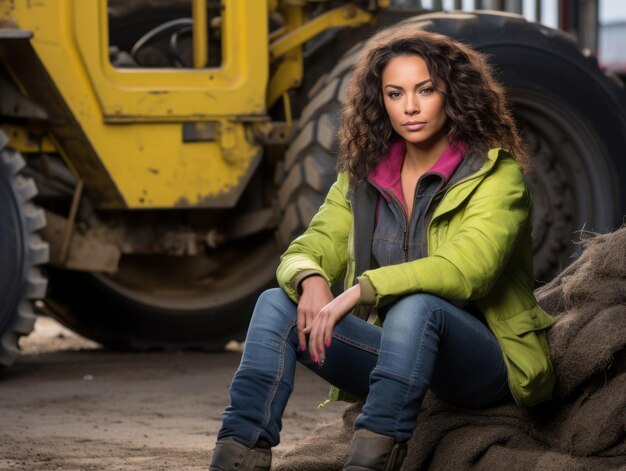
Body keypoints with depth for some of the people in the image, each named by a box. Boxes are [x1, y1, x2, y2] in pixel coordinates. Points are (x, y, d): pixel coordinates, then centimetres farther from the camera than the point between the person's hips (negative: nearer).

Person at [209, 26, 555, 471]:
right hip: (398, 352, 6)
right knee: (277, 305, -14)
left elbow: (467, 269, -25)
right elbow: (305, 252, 5)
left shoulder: (496, 175, -10)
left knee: (416, 307, -37)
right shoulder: (363, 176, 8)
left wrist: (361, 290, -31)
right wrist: (311, 281, -21)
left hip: (486, 364, -5)